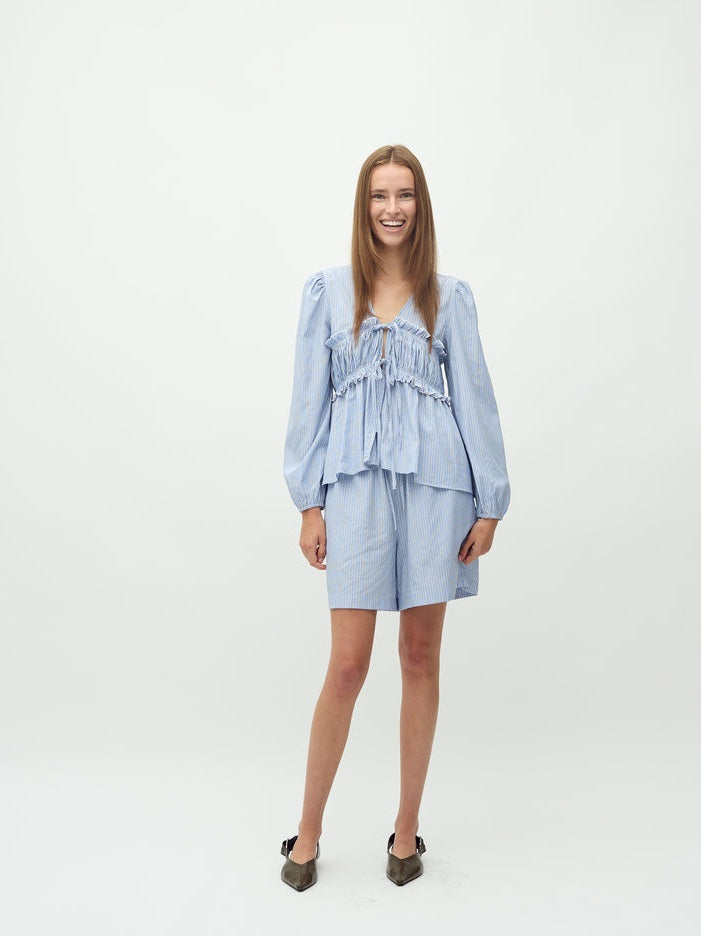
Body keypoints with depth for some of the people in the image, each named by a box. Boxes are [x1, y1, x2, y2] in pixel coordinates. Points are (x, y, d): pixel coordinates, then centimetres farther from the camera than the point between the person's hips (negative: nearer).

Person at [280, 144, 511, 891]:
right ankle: (308, 831, 20)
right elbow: (309, 398, 5)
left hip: (434, 480, 1)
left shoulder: (449, 295, 9)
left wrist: (490, 502, 2)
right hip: (358, 483, -1)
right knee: (348, 664, -1)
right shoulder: (327, 289, 8)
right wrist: (309, 503, -1)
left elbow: (473, 395, 7)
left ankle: (407, 826, 26)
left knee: (422, 656, 8)